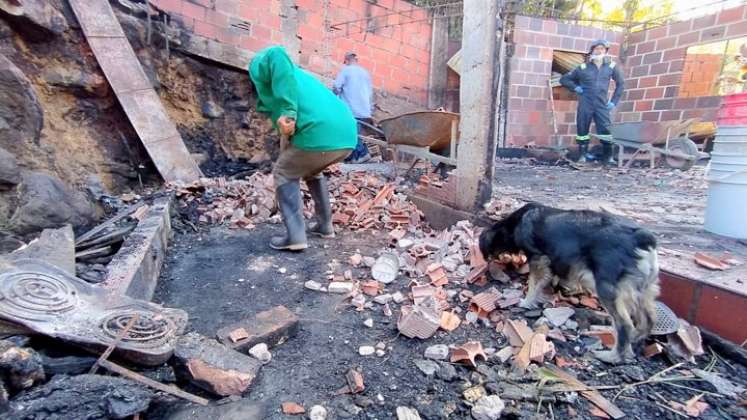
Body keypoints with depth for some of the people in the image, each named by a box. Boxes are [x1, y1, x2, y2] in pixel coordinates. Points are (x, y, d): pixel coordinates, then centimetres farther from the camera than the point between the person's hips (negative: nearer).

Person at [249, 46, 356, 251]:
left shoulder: (258, 65, 15)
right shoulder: (297, 75, 38)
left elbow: (276, 55, -10)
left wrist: (287, 112, -16)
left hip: (319, 134, -7)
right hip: (347, 134, 8)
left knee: (284, 173, 16)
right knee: (311, 170, 32)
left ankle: (295, 235, 8)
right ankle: (325, 225, 35)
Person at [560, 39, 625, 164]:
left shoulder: (612, 66, 4)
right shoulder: (583, 67, 1)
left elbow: (620, 84, 14)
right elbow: (564, 79, 7)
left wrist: (614, 101, 6)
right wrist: (575, 88, -5)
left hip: (602, 104, 0)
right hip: (585, 104, 0)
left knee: (605, 130, -5)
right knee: (582, 129, 3)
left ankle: (608, 156, 3)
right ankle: (583, 154, 16)